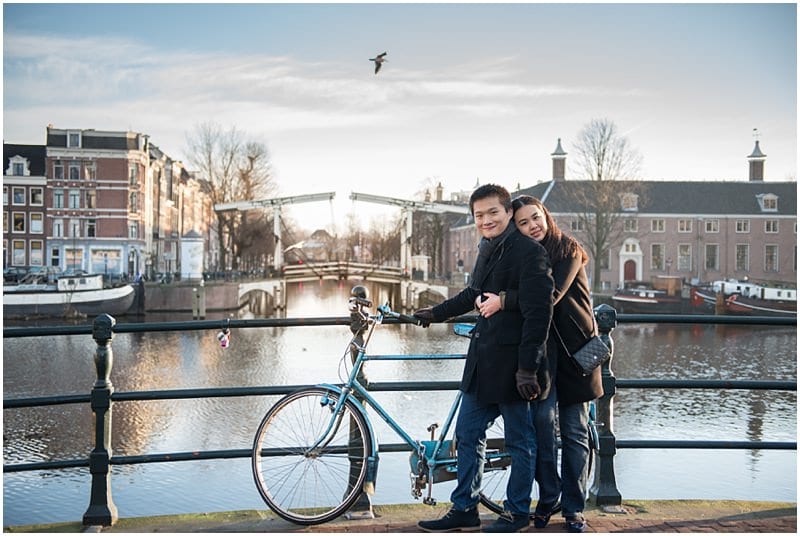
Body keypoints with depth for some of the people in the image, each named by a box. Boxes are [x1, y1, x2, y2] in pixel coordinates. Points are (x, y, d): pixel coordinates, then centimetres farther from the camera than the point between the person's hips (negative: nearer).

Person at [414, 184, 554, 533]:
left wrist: (527, 367, -22)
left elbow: (538, 313, -19)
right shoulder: (488, 249, 13)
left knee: (520, 441, 6)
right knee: (467, 434, 12)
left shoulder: (529, 252, -14)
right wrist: (435, 313, 35)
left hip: (513, 363, -9)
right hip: (482, 360, 9)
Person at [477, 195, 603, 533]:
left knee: (574, 431, 4)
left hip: (573, 348, -2)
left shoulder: (568, 250, -6)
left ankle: (573, 507, 15)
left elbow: (551, 294, -21)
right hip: (538, 347, 2)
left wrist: (503, 300, -24)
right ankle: (548, 497, 6)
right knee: (542, 418, -10)